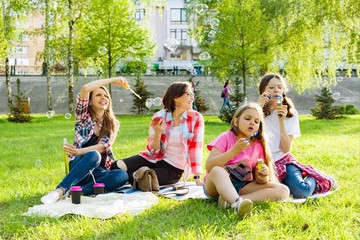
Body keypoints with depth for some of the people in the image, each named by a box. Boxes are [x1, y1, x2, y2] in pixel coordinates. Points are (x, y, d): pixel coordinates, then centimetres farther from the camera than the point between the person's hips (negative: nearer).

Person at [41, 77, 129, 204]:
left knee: (122, 175, -30)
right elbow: (85, 89, -11)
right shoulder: (84, 116, 7)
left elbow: (103, 147, -7)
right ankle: (59, 191, -45)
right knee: (93, 155, -37)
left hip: (98, 171, 3)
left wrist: (78, 152, -24)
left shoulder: (113, 124, 12)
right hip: (77, 166, -2)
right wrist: (112, 80, -5)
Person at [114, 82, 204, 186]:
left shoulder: (196, 118, -9)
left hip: (173, 169, -3)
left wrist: (197, 178, -13)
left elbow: (196, 149, -8)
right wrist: (158, 133, -22)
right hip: (155, 159, 3)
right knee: (117, 166, -15)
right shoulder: (159, 117, -4)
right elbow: (153, 151, -2)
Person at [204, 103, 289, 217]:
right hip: (217, 186, -4)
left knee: (283, 190, -15)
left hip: (242, 187, 4)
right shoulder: (226, 138, -5)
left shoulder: (259, 145, 7)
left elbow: (258, 180, 7)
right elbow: (209, 167, -17)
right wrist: (234, 151, -25)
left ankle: (230, 201, -29)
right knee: (217, 171, -36)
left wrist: (263, 176, -17)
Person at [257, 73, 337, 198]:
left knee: (301, 192, -26)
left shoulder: (290, 113, 2)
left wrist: (281, 121, -15)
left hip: (282, 160, 0)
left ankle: (314, 180, 8)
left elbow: (286, 149, -6)